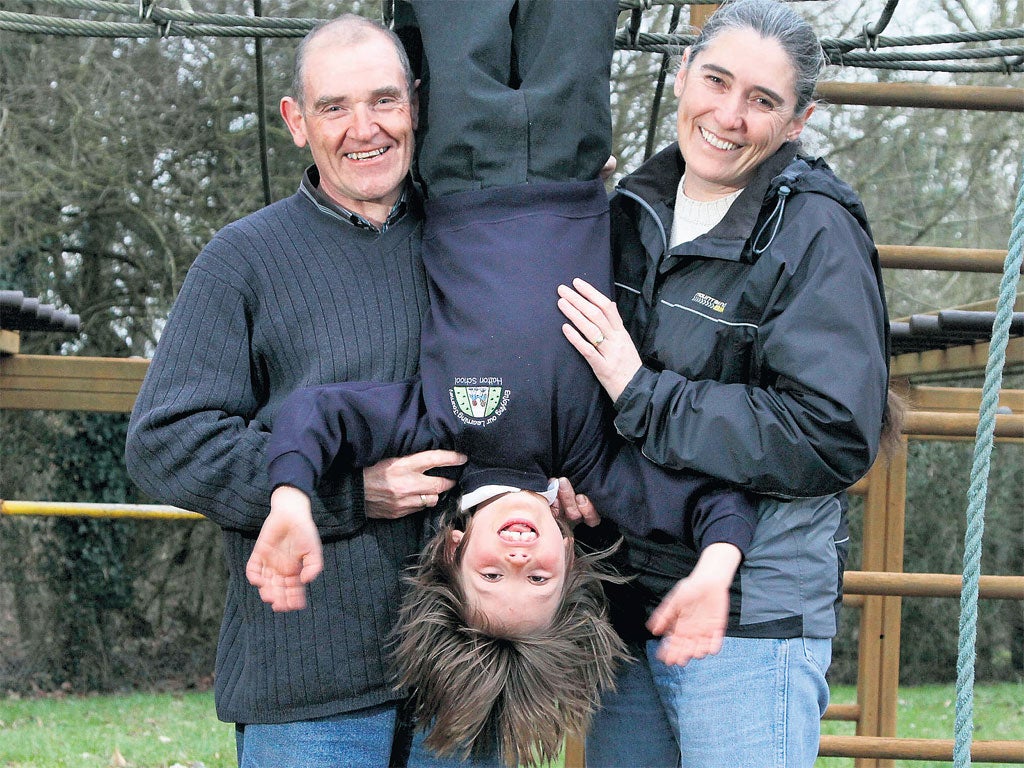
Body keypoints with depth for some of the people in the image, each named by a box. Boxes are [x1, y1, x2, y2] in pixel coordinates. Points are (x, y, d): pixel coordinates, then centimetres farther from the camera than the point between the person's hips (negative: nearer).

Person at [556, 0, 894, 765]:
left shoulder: (816, 234, -10)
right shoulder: (635, 210, 10)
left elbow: (833, 439, -18)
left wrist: (643, 395, -18)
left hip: (752, 612, -6)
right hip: (621, 599, 7)